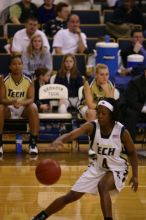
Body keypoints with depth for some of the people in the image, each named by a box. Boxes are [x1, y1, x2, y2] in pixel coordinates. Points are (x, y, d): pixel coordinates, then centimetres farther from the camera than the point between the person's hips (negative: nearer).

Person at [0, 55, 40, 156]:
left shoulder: (28, 81, -6)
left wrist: (22, 102, -36)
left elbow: (31, 99, -12)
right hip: (9, 109, 0)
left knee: (33, 107, -32)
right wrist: (12, 102, -36)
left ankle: (33, 142, -26)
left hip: (24, 109, 0)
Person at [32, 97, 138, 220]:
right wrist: (59, 140, -58)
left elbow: (132, 153, -5)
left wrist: (135, 175, -10)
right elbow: (72, 134, -36)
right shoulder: (92, 126, -19)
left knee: (102, 186, -37)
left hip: (116, 169, -3)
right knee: (72, 196, 4)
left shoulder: (122, 132, -22)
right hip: (97, 167, 3)